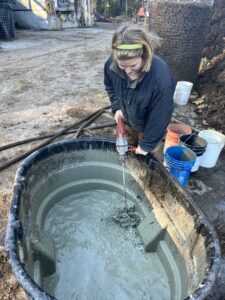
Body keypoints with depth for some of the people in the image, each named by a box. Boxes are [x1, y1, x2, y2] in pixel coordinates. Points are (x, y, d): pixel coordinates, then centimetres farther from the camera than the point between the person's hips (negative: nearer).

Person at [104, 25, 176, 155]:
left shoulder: (161, 75, -40)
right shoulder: (111, 63, -24)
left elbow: (160, 116, -29)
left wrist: (147, 144, -21)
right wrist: (116, 107, -11)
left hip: (148, 125, -4)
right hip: (127, 119, 5)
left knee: (144, 158, 13)